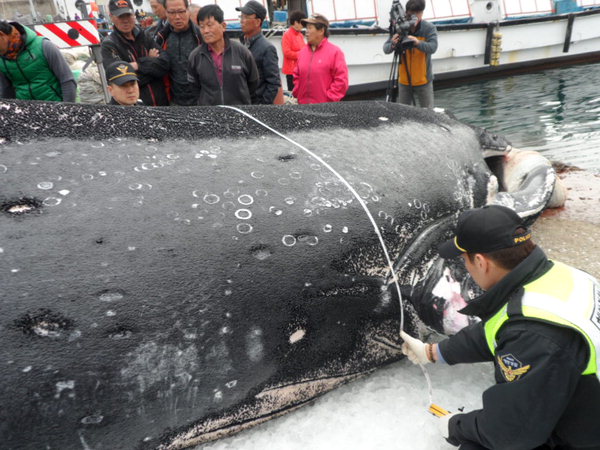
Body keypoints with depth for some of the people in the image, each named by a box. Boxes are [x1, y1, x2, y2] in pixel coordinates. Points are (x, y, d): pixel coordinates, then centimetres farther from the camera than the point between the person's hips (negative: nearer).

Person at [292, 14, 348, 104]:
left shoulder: (335, 52, -5)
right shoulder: (303, 52, 12)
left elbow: (341, 80, -10)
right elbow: (297, 76, 20)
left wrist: (329, 99, -13)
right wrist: (297, 94, 7)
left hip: (325, 107, -5)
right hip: (303, 104, 5)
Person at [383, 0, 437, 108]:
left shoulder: (429, 28, -11)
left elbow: (432, 47, -25)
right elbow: (385, 49, -13)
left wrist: (418, 43, -44)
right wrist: (393, 45, -37)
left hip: (423, 80, -2)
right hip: (404, 80, 2)